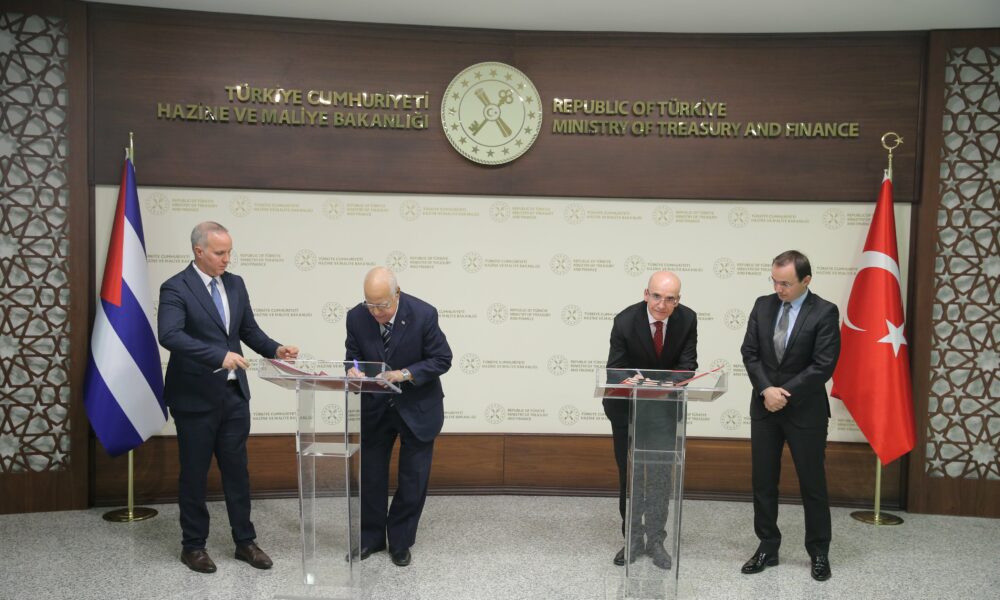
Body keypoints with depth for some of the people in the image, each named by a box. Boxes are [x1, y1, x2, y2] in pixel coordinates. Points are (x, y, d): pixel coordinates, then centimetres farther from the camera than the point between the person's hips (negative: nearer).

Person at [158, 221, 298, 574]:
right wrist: (219, 355, -36)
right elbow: (169, 335, -28)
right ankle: (193, 545, 24)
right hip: (195, 397, -5)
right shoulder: (176, 288, -13)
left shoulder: (235, 284, 7)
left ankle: (244, 541, 23)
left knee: (237, 470, 12)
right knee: (194, 474, 8)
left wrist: (274, 349, -6)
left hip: (234, 394, 5)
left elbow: (249, 330, 12)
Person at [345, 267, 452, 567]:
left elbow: (442, 359, -17)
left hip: (417, 407, -2)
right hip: (374, 407, 3)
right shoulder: (356, 317, -14)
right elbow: (354, 355, 0)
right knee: (370, 475, 11)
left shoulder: (423, 314, -23)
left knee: (413, 479, 7)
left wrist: (404, 374, -29)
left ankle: (400, 541, 24)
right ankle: (370, 538, 29)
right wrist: (354, 369, -24)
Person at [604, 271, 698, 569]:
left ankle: (655, 539, 14)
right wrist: (629, 381, -37)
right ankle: (633, 538, 22)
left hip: (666, 405, 1)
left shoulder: (688, 319, -15)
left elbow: (688, 363, -9)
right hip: (627, 405, -1)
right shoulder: (625, 321, -22)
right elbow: (615, 370, -15)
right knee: (629, 474, 9)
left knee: (661, 474, 1)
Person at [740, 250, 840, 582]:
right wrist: (766, 390, -12)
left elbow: (823, 366, -15)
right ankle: (767, 548, 22)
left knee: (812, 483, 7)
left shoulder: (825, 312, -9)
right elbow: (749, 352, 1)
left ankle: (819, 553, 22)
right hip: (764, 408, 4)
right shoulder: (763, 305, 3)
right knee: (763, 481, 9)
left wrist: (785, 392, -15)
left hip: (805, 411, -4)